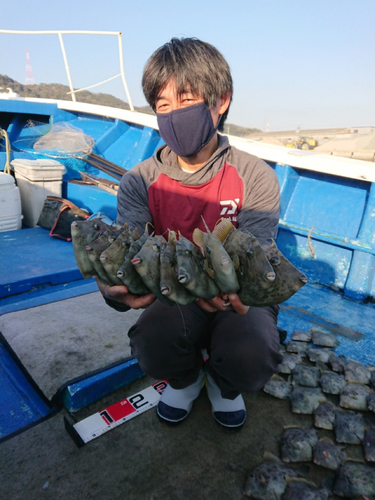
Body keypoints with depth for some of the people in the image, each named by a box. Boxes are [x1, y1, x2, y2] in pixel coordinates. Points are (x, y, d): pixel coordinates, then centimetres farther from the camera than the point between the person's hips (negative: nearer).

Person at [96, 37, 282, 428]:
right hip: (174, 299, 1)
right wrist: (118, 288, -41)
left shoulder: (256, 178, -10)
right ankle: (186, 377, 11)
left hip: (237, 298, 0)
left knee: (252, 360, -30)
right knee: (154, 345, -30)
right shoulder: (140, 182, -6)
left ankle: (223, 382, 13)